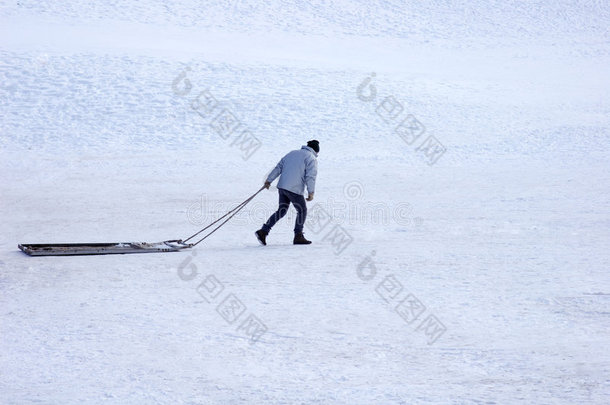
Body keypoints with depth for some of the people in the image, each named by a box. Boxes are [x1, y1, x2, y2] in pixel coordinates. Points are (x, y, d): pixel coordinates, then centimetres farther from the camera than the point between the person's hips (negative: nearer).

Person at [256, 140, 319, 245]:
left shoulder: (292, 153, 21)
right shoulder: (311, 159, 0)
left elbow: (278, 168, 18)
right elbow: (310, 176, -12)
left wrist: (269, 180, 21)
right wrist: (311, 192, -15)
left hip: (282, 186, 7)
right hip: (294, 189, -7)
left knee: (282, 210, 14)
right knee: (302, 210, 8)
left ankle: (263, 231, 7)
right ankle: (298, 236, 7)